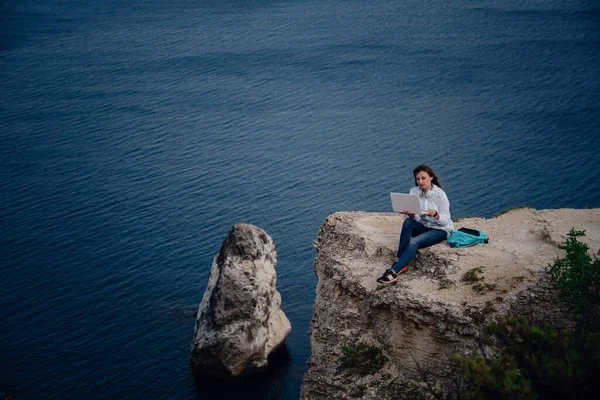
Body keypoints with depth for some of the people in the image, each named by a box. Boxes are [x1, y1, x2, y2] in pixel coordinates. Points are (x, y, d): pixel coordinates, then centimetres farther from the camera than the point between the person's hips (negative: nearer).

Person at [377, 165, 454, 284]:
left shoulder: (440, 195, -16)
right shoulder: (414, 191, -3)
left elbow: (445, 220, -16)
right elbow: (410, 217, -2)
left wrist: (435, 215, -37)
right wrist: (409, 214, -26)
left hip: (440, 229, -5)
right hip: (422, 226, 5)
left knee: (413, 242, -32)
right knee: (407, 222, -30)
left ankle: (394, 271, -35)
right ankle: (399, 262, -31)